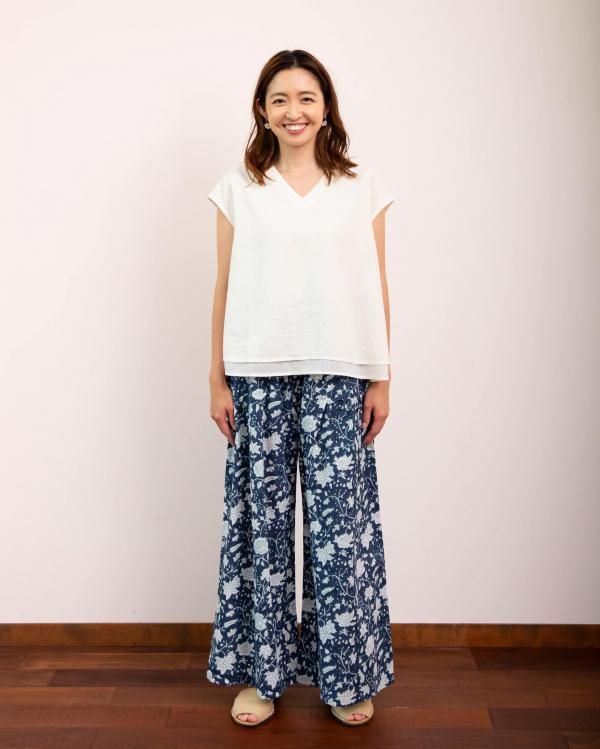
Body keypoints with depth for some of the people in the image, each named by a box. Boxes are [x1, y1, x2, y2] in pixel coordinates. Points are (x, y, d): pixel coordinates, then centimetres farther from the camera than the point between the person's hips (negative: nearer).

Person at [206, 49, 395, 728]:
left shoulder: (363, 188, 8)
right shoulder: (238, 189, 8)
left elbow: (376, 290, 7)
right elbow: (225, 289, 7)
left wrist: (381, 380, 2)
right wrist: (219, 381, 3)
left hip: (338, 374, 0)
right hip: (259, 374, 1)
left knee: (340, 520, 3)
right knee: (262, 520, 6)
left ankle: (346, 674, 21)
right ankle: (260, 672, 22)